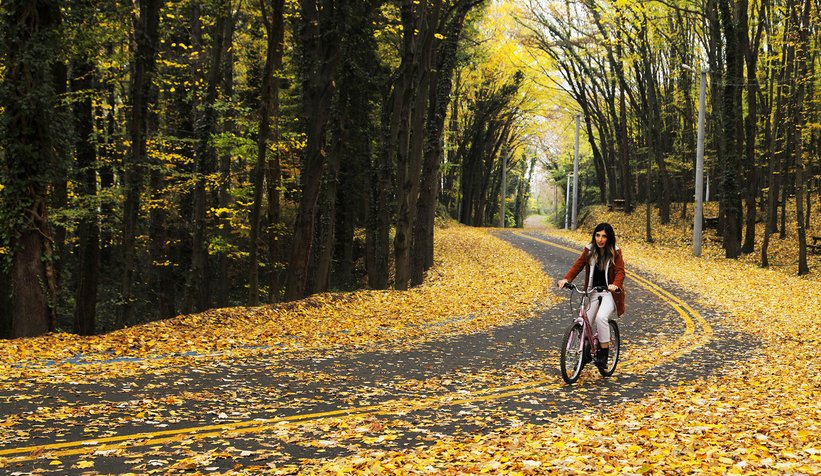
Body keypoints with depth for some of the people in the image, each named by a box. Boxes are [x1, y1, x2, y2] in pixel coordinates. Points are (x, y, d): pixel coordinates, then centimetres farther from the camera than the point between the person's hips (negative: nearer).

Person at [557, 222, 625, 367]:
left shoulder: (615, 253, -8)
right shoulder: (589, 250, -1)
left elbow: (620, 272, -15)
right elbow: (577, 266, -7)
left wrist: (615, 285, -37)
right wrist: (566, 279, -24)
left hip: (609, 293, -4)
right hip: (593, 292, 4)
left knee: (601, 317, -29)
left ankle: (604, 351, -13)